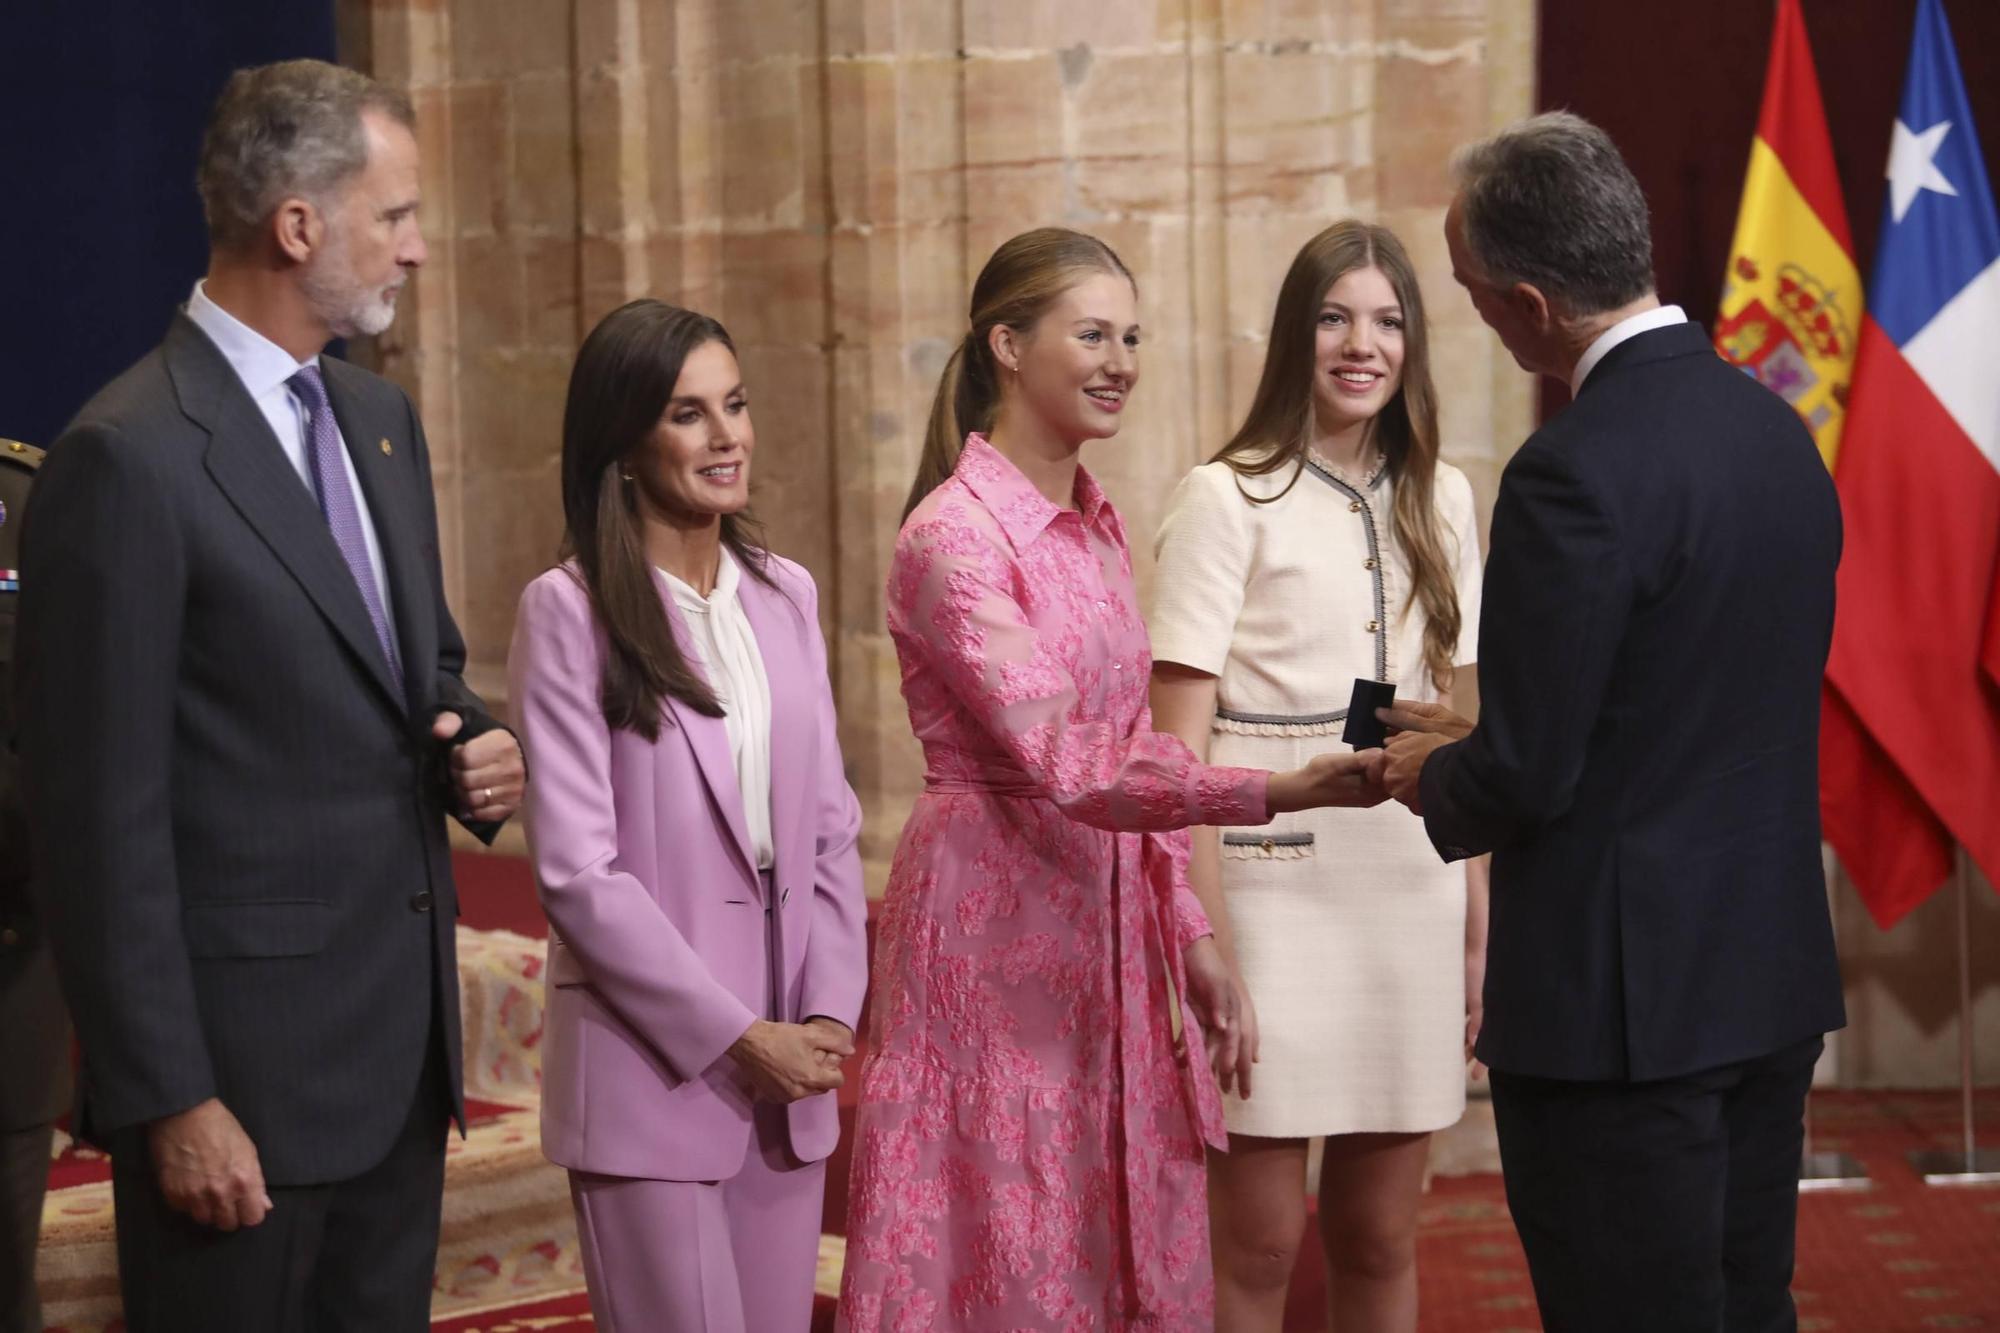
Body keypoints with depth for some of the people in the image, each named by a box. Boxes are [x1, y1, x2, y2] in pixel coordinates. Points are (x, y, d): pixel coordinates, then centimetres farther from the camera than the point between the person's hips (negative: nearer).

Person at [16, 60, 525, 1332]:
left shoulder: (380, 416, 11)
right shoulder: (129, 459, -15)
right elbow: (100, 816, -15)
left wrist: (470, 747, 2)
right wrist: (170, 1101, -16)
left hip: (404, 1040, 8)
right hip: (244, 1065, -7)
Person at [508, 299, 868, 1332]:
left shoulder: (786, 596, 10)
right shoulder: (568, 609, -8)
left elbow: (830, 828, 11)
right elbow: (576, 870, -12)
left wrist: (829, 1012, -3)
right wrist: (738, 1036, -11)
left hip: (789, 1067, 5)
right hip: (650, 1060, -5)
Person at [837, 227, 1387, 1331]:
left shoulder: (1096, 526, 12)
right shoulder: (952, 535, -14)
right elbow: (1062, 765, -21)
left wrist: (1189, 937, 12)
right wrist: (1276, 794, -29)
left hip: (1108, 929, 8)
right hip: (995, 933, -8)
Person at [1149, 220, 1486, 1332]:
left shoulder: (1441, 501, 11)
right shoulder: (1228, 500, -5)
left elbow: (1460, 729, 15)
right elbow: (1179, 750, -8)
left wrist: (1478, 928, 10)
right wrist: (1206, 954, -14)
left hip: (1413, 899, 5)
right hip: (1274, 894, -4)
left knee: (1382, 1244, 10)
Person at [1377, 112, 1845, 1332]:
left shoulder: (1578, 471, -20)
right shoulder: (1778, 430, 7)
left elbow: (1527, 775, -20)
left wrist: (1431, 775, 3)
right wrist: (1479, 743, 18)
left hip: (1624, 996, -8)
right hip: (1773, 975, 9)